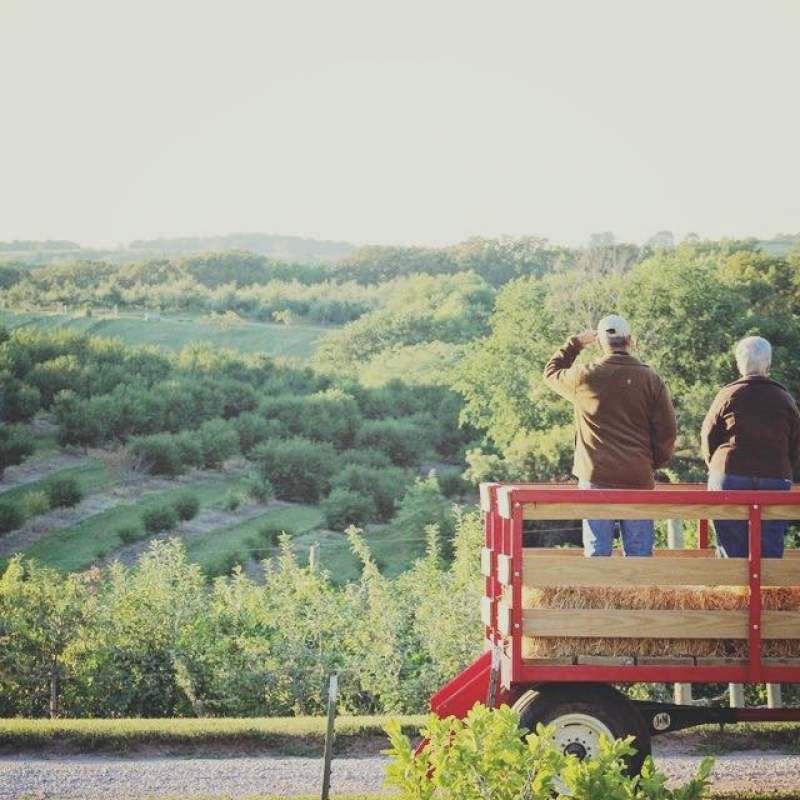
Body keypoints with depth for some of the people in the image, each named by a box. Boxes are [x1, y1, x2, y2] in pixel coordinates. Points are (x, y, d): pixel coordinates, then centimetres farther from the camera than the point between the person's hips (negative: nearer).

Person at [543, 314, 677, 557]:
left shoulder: (584, 377, -2)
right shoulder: (650, 379, 0)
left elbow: (551, 373, 19)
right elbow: (667, 429, 2)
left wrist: (574, 343, 24)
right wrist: (656, 462, 17)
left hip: (596, 478, -1)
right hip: (638, 479, 1)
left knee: (597, 551, 2)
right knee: (640, 552, 5)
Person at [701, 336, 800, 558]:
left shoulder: (728, 395, -1)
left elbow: (708, 438, 3)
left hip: (729, 478, -1)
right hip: (775, 480, 1)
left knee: (732, 552, 2)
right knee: (770, 551, 3)